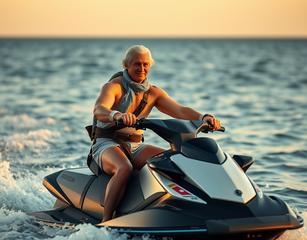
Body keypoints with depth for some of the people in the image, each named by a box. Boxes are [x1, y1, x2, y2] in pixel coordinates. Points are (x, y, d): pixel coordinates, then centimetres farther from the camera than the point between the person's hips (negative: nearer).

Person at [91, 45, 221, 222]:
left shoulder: (153, 93, 9)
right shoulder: (114, 86, -7)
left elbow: (180, 110, -4)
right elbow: (98, 111, -27)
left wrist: (204, 117, -24)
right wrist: (118, 115, -51)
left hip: (136, 146, 5)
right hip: (107, 144, -5)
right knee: (125, 168, -38)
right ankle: (106, 221, -35)